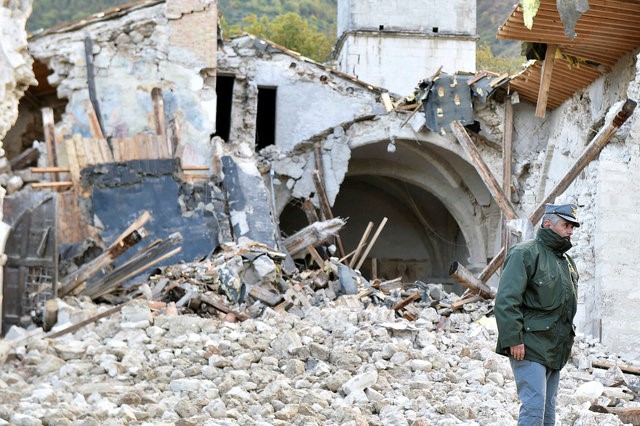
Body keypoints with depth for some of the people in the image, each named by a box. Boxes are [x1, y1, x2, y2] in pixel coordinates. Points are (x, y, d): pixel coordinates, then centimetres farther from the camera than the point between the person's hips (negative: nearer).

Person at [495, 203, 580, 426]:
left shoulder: (567, 261, 19)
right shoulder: (526, 253, -9)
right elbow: (506, 300, -17)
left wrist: (567, 338, 22)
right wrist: (514, 340, -21)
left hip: (555, 349, 9)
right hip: (530, 347, -9)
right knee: (534, 407, -15)